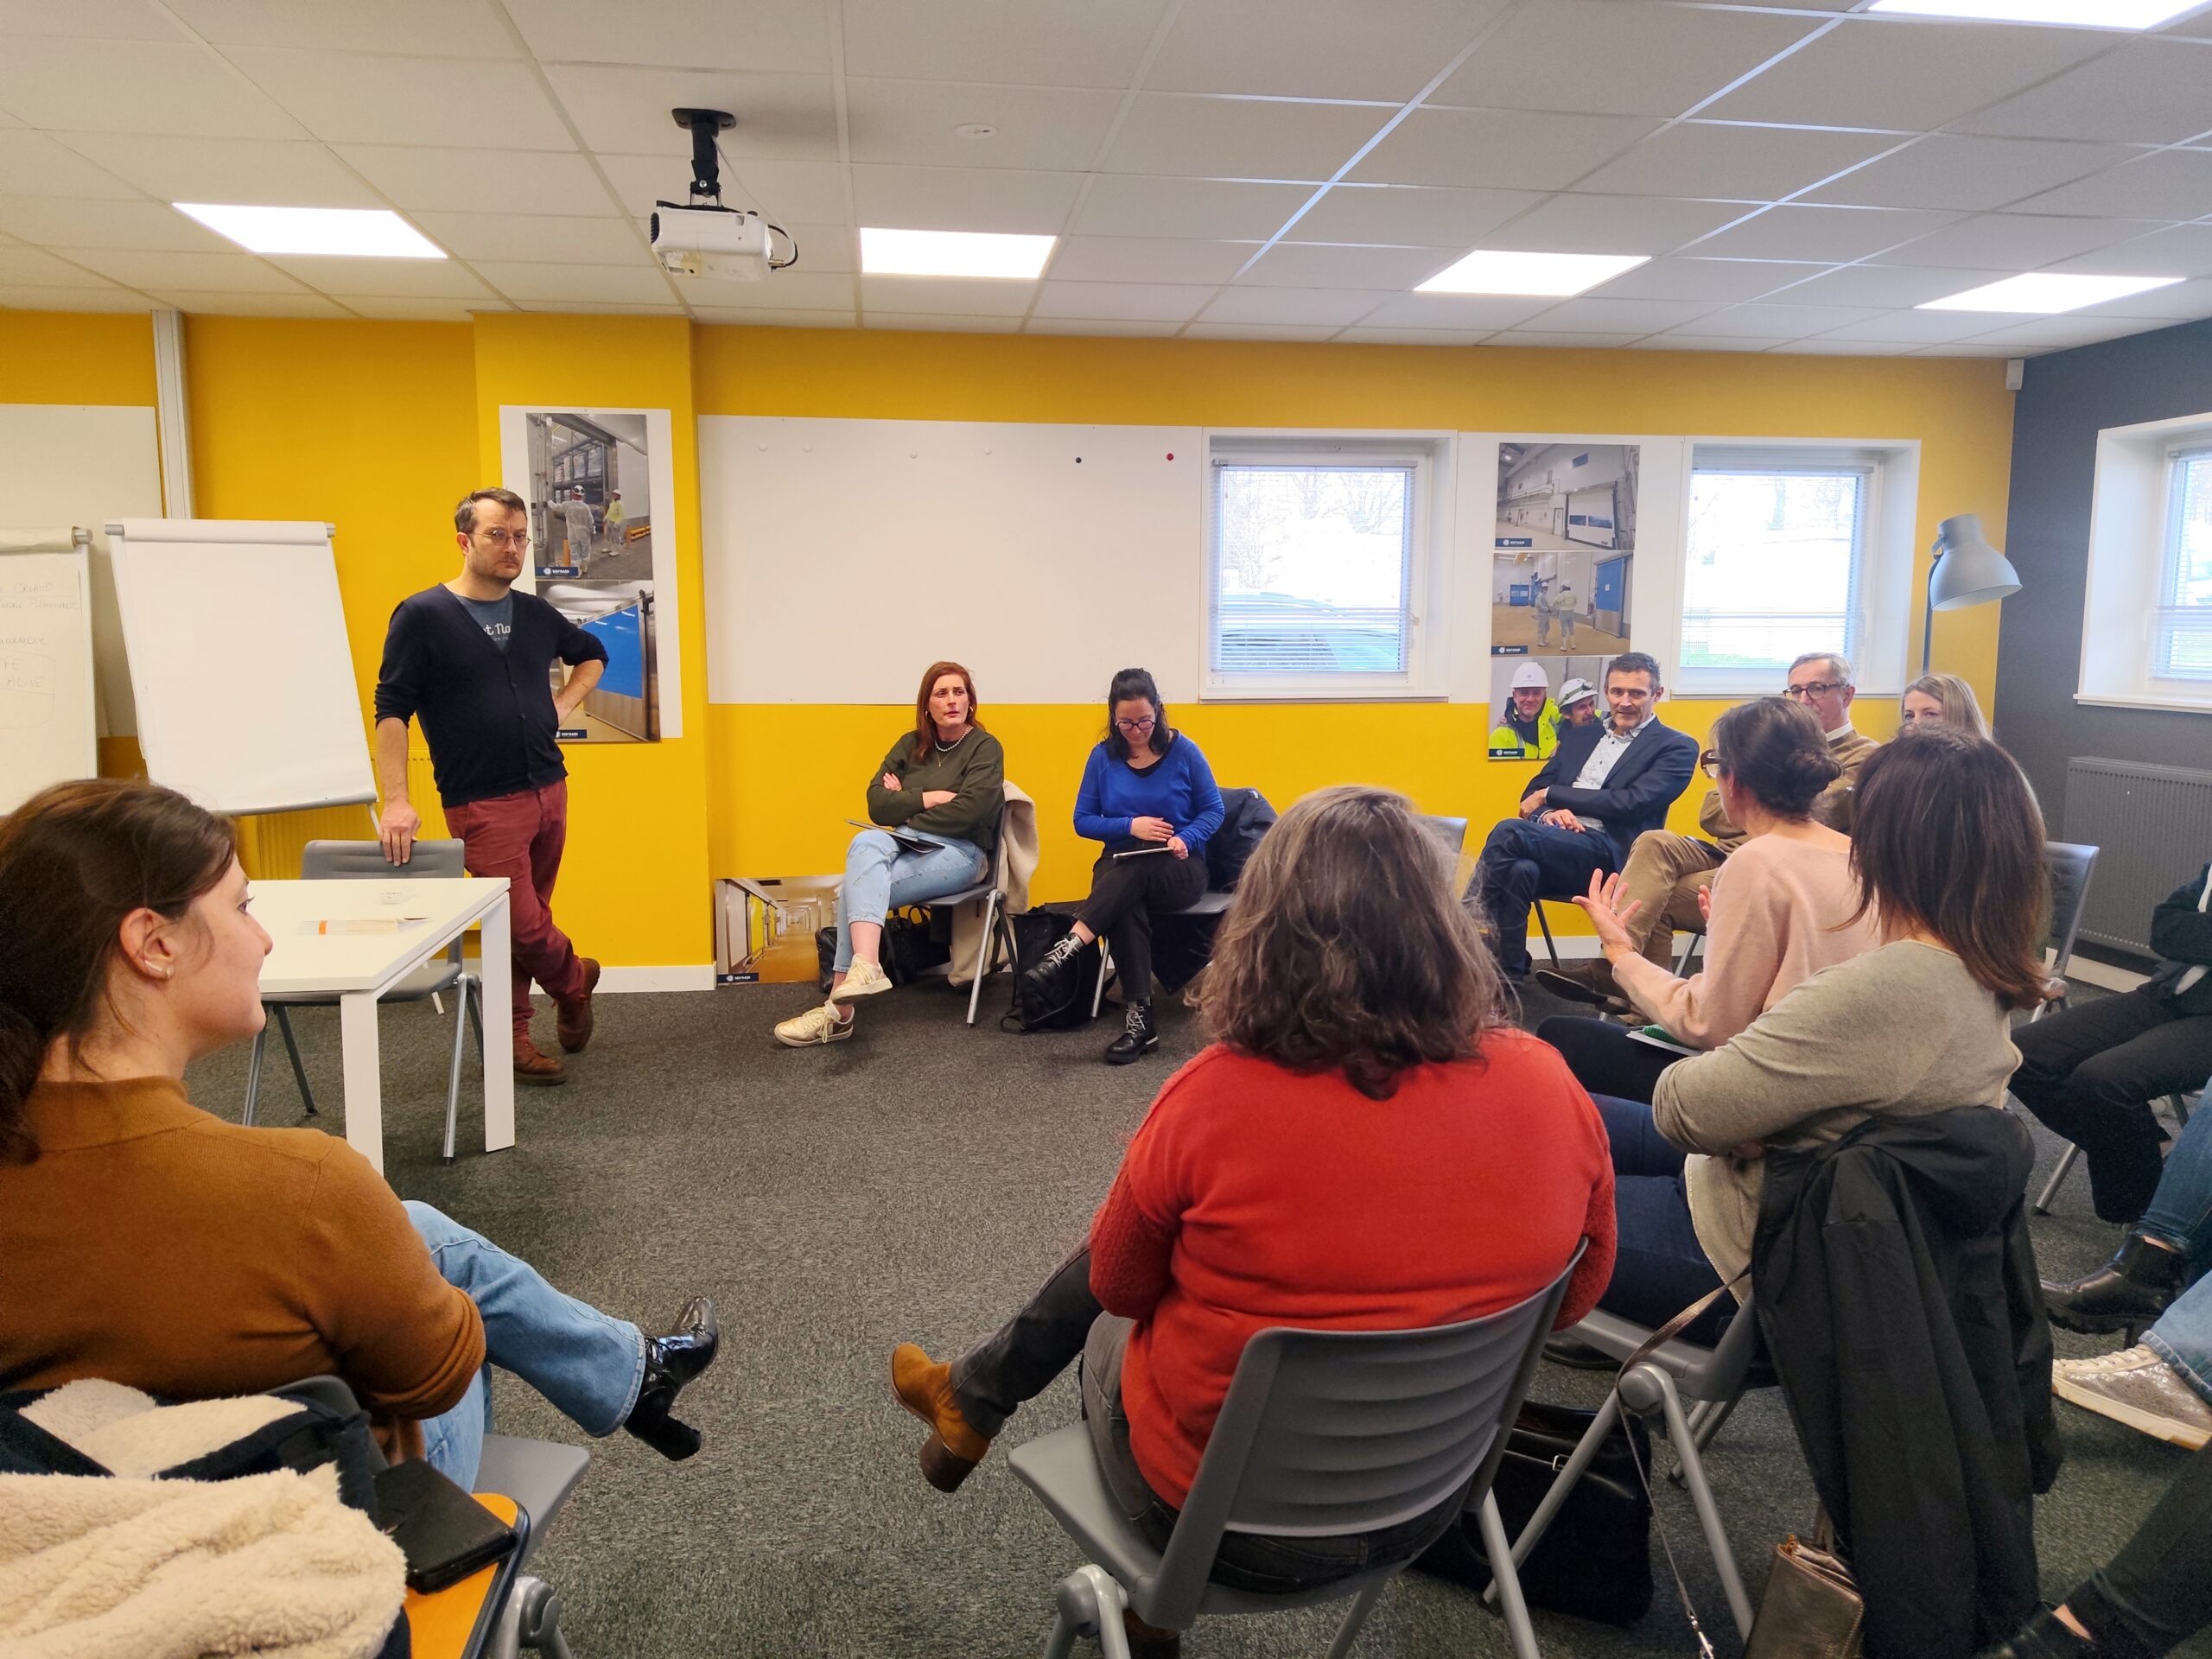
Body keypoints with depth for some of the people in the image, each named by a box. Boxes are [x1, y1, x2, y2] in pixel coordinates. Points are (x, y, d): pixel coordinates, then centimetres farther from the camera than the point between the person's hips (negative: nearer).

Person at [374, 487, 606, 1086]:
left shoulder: (536, 614, 10)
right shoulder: (422, 616, -5)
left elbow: (592, 654, 30)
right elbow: (391, 711, -7)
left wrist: (563, 705, 12)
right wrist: (396, 801, -16)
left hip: (548, 790, 5)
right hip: (482, 805, -5)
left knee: (524, 922, 11)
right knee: (524, 924, -7)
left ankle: (513, 1036, 23)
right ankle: (575, 980, 22)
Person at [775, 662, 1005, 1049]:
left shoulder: (985, 748, 2)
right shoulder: (910, 745, 17)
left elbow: (967, 811, -14)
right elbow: (877, 803, 5)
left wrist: (905, 803, -7)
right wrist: (927, 798, -8)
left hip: (959, 852, -5)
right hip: (906, 843, 5)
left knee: (857, 888, -27)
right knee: (866, 844, -32)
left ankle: (839, 1012, -28)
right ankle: (865, 967, -45)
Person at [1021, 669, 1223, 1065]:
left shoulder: (1183, 751, -1)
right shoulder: (1104, 756, 4)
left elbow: (1213, 811, 3)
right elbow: (1083, 821, 6)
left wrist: (1185, 839, -17)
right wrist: (1131, 826, -11)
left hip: (1179, 872, -1)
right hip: (1121, 870, 1)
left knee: (1130, 870, -38)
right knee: (1126, 906, -37)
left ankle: (1064, 955, -47)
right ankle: (1139, 1020, -40)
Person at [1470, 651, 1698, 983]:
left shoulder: (1676, 747, 8)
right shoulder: (1579, 736, 26)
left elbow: (1631, 804, -6)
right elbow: (1534, 790, 20)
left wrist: (1550, 795, -4)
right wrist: (1548, 813, -6)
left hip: (1610, 857, -4)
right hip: (1555, 846, 4)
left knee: (1510, 832, -30)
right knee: (1519, 869, -35)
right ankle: (1509, 976, -27)